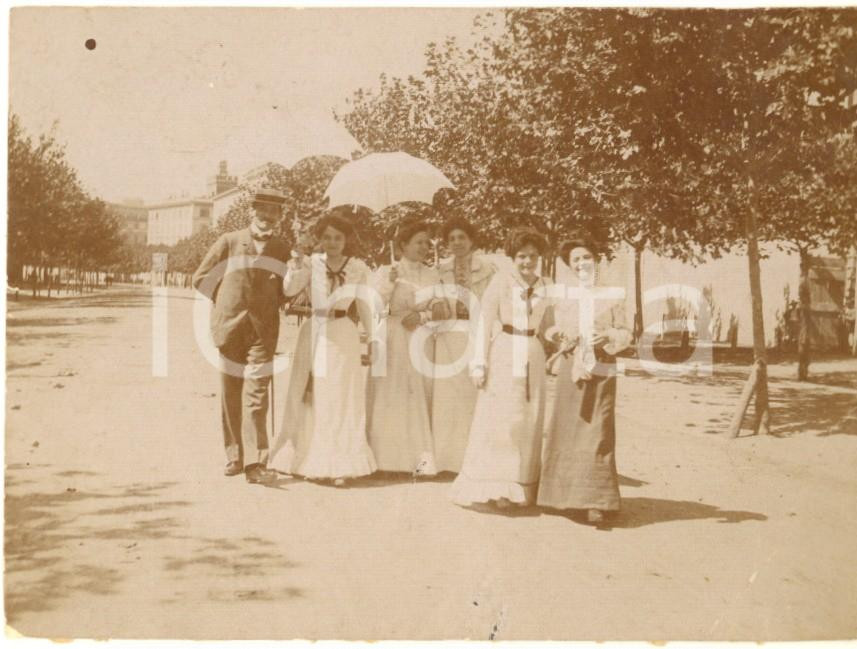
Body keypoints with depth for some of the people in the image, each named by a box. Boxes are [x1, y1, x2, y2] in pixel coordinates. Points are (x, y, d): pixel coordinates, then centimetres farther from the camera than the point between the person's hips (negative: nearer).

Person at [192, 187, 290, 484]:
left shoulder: (283, 250, 6)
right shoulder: (229, 242, 3)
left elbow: (288, 290, 15)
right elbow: (201, 278, 7)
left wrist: (270, 304, 1)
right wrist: (226, 300, 5)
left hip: (263, 332, -1)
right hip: (230, 328, 1)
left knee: (256, 396, -8)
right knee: (230, 397, 7)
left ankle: (254, 462, -9)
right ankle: (234, 456, 18)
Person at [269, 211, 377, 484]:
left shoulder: (358, 268, 1)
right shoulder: (312, 263, 0)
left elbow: (363, 305, 8)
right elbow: (290, 290, -13)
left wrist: (371, 339, 10)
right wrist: (297, 265, -26)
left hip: (343, 335, 0)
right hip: (314, 332, 1)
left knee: (340, 399, 3)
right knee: (311, 398, 5)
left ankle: (338, 466, 10)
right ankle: (312, 462, 16)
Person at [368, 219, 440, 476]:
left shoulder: (432, 274, 10)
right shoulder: (386, 271, 2)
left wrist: (421, 315, -11)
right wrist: (389, 283, -16)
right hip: (392, 341, -2)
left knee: (419, 396, -3)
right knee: (390, 395, -2)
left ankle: (421, 457, -2)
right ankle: (386, 457, 5)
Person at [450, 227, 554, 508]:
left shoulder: (546, 285, 9)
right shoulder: (501, 281, -3)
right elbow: (485, 323, -4)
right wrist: (479, 362, -7)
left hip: (533, 356, 4)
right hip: (504, 354, -4)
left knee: (528, 422, 6)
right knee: (499, 418, -4)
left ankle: (522, 486, 15)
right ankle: (496, 487, 3)